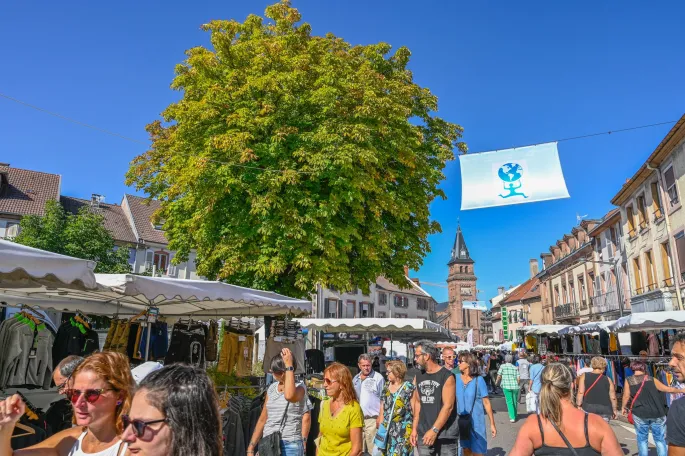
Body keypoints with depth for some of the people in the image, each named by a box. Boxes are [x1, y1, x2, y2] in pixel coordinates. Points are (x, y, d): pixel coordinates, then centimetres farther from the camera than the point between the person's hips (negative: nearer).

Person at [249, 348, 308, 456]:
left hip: (289, 446, -5)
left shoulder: (299, 387, -9)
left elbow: (289, 396, -34)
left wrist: (289, 365, -26)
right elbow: (263, 419, 12)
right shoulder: (272, 388, 8)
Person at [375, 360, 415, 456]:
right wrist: (380, 423, 11)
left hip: (403, 429, -6)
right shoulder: (387, 386, 8)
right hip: (387, 429, 6)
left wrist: (414, 430, -10)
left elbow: (414, 409, -8)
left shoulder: (408, 387, -9)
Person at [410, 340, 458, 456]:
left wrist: (434, 430, -18)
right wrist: (414, 428, 8)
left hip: (445, 435, -5)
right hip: (423, 434, 5)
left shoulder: (447, 376, -9)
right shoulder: (418, 377, 9)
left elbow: (448, 406, -15)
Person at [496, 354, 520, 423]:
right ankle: (514, 416, 27)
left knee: (509, 402, 1)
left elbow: (499, 376, -1)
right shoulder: (515, 367, 8)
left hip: (506, 386, -3)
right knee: (515, 401, 15)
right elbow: (518, 378, 3)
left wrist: (496, 382, 17)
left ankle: (512, 417, -7)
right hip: (515, 386, 3)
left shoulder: (502, 366, 2)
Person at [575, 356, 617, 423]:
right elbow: (613, 397, 7)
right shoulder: (608, 380, 4)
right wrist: (614, 410, 20)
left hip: (589, 407, -1)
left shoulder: (584, 376, 1)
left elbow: (580, 392, -4)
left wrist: (579, 405, 2)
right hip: (605, 410, 1)